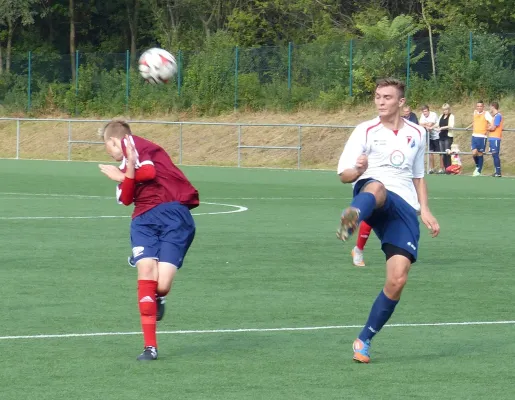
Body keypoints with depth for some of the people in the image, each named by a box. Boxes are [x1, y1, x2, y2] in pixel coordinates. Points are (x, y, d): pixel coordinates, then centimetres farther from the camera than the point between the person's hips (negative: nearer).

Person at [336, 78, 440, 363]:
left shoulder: (417, 134, 18)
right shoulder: (365, 131, 7)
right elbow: (344, 174, 2)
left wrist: (424, 210, 18)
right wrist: (358, 170, -21)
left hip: (405, 207, 4)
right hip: (372, 196, -4)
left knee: (397, 280, -12)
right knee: (377, 187, -44)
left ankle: (364, 340, 6)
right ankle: (352, 218, -83)